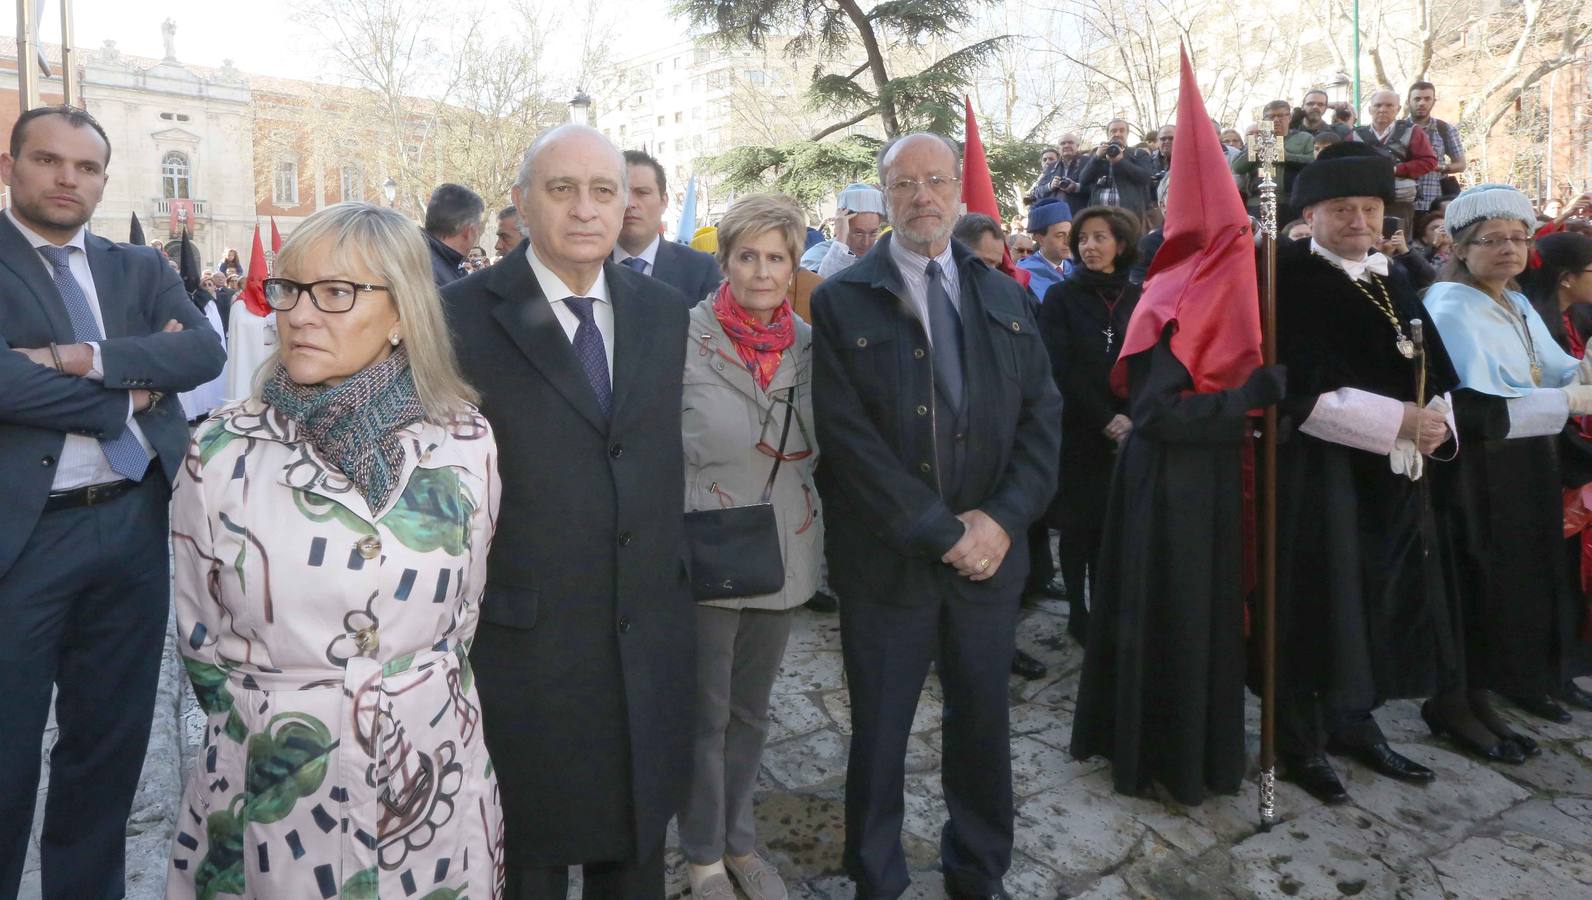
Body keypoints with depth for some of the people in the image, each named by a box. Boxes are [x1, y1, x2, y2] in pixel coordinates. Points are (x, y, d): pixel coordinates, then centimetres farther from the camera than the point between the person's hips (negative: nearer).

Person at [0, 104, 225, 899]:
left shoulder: (139, 269, 11)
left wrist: (90, 357, -17)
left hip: (134, 528, 4)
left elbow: (205, 351, -5)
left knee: (110, 741, 17)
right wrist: (129, 393, -9)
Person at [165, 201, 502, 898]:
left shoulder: (465, 445, -7)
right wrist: (265, 726, 9)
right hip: (270, 795, -1)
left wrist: (417, 706, 12)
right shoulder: (221, 452, -9)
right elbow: (200, 638, 3)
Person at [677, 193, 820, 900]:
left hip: (784, 552, 4)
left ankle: (739, 838, 39)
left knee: (751, 708, 19)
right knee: (706, 713, 11)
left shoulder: (807, 344, 1)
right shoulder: (687, 340, -13)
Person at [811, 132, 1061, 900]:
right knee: (879, 734, 11)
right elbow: (848, 435, -13)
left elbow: (1042, 416, 4)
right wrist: (941, 531, -16)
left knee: (984, 724, 16)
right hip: (887, 559, -3)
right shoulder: (841, 301, -5)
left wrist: (1003, 518, -10)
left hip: (991, 550, 4)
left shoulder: (1005, 296, 8)